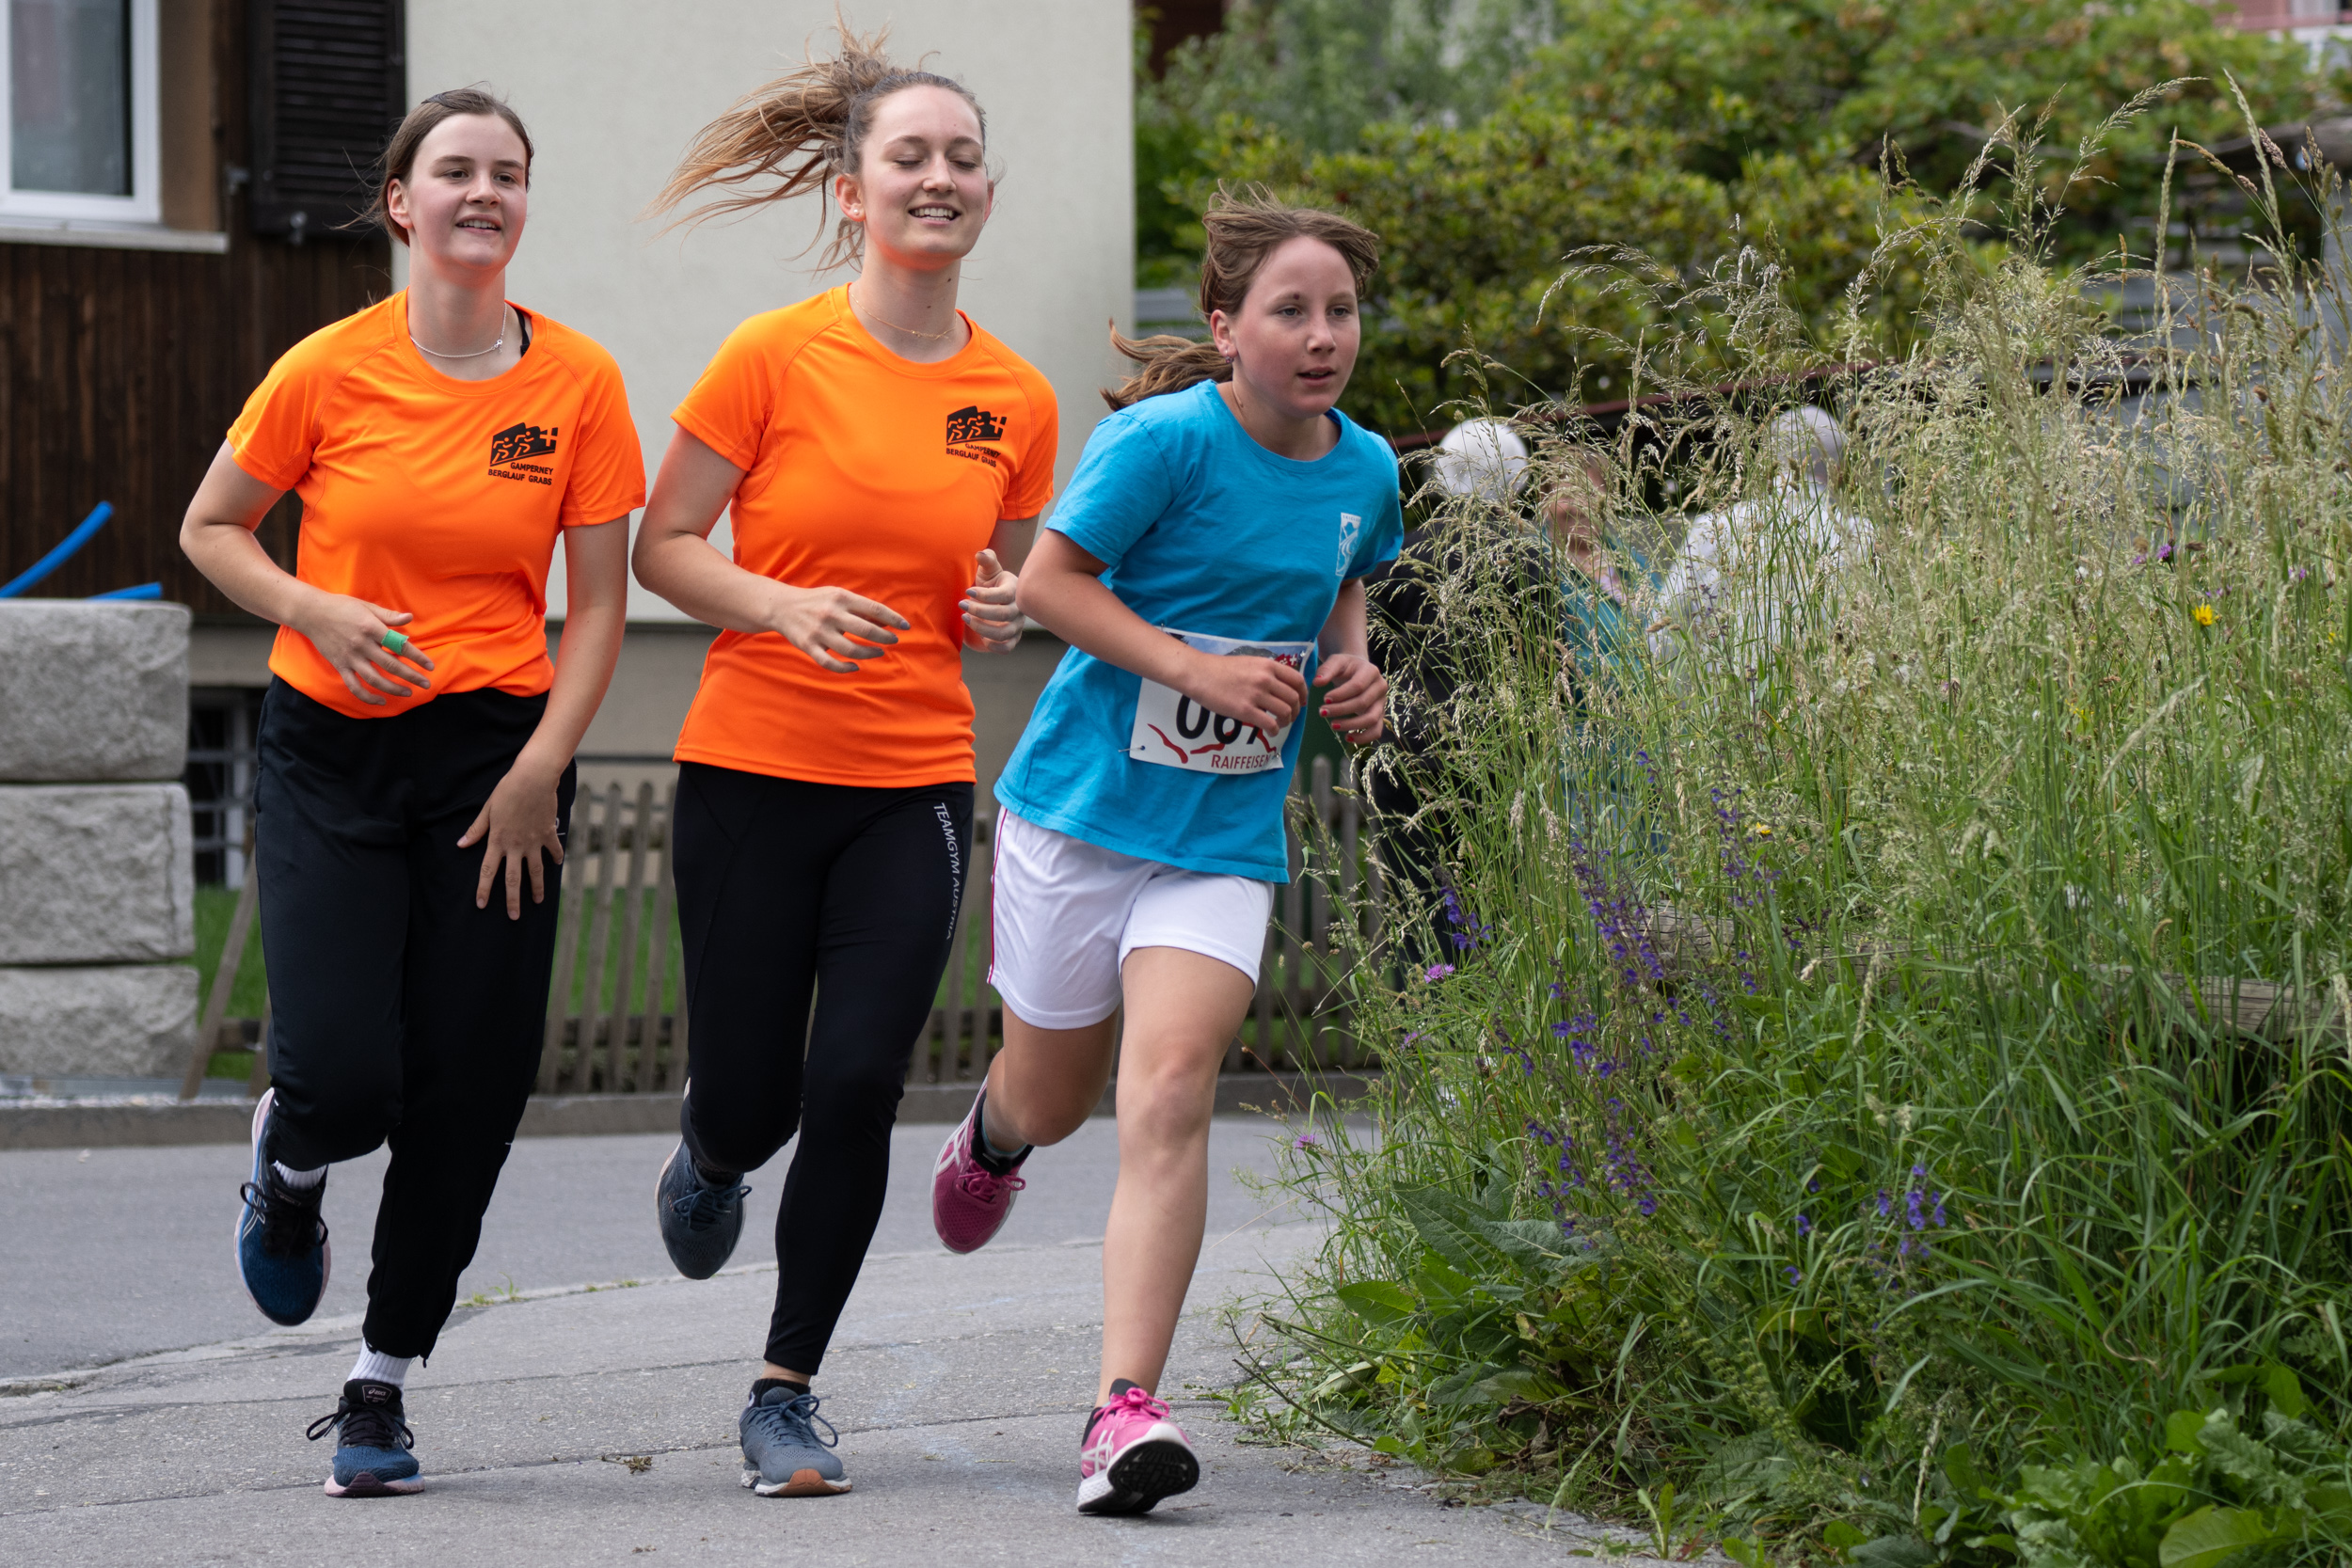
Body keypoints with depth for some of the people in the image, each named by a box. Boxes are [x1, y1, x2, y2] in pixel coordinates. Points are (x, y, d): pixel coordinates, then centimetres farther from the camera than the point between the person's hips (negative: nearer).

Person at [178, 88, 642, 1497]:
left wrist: (540, 767, -8)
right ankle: (290, 1168, 26)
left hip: (496, 758, 1)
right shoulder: (330, 371, -4)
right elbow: (211, 530, 8)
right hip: (331, 748, -1)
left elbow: (598, 602, 2)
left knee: (469, 1087, -2)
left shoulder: (578, 381, -1)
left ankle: (385, 1385, 15)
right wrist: (319, 612, -10)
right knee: (343, 1074, -13)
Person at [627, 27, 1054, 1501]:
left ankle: (789, 1391, 6)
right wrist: (786, 607, -18)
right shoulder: (776, 357, -6)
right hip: (753, 770, -2)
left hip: (915, 788, 2)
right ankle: (713, 1160, 42)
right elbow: (663, 547, -2)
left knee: (858, 1089, -9)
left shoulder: (1018, 399, 5)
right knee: (752, 1095, 2)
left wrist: (1005, 612, -5)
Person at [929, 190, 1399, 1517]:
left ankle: (1127, 1408, -22)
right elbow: (1049, 580, -13)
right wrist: (1196, 668, -21)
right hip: (1085, 802, -2)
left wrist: (1352, 671, 1)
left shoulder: (1365, 470, 1)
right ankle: (993, 1136, 55)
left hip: (1226, 831, 2)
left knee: (1172, 1084, -18)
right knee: (1054, 1099, 14)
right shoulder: (1167, 438, -16)